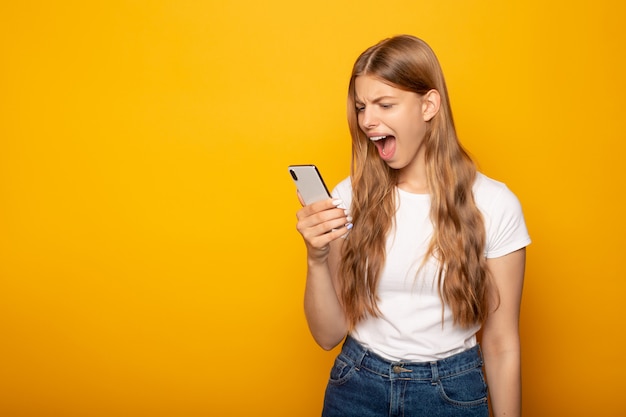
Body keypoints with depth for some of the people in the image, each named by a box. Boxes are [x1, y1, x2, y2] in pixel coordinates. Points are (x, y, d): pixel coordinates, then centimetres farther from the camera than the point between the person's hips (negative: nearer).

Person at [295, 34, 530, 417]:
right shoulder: (350, 197, -7)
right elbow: (329, 334, -5)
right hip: (357, 386, 2)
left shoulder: (493, 204, -13)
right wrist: (317, 258, -21)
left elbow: (501, 344, -6)